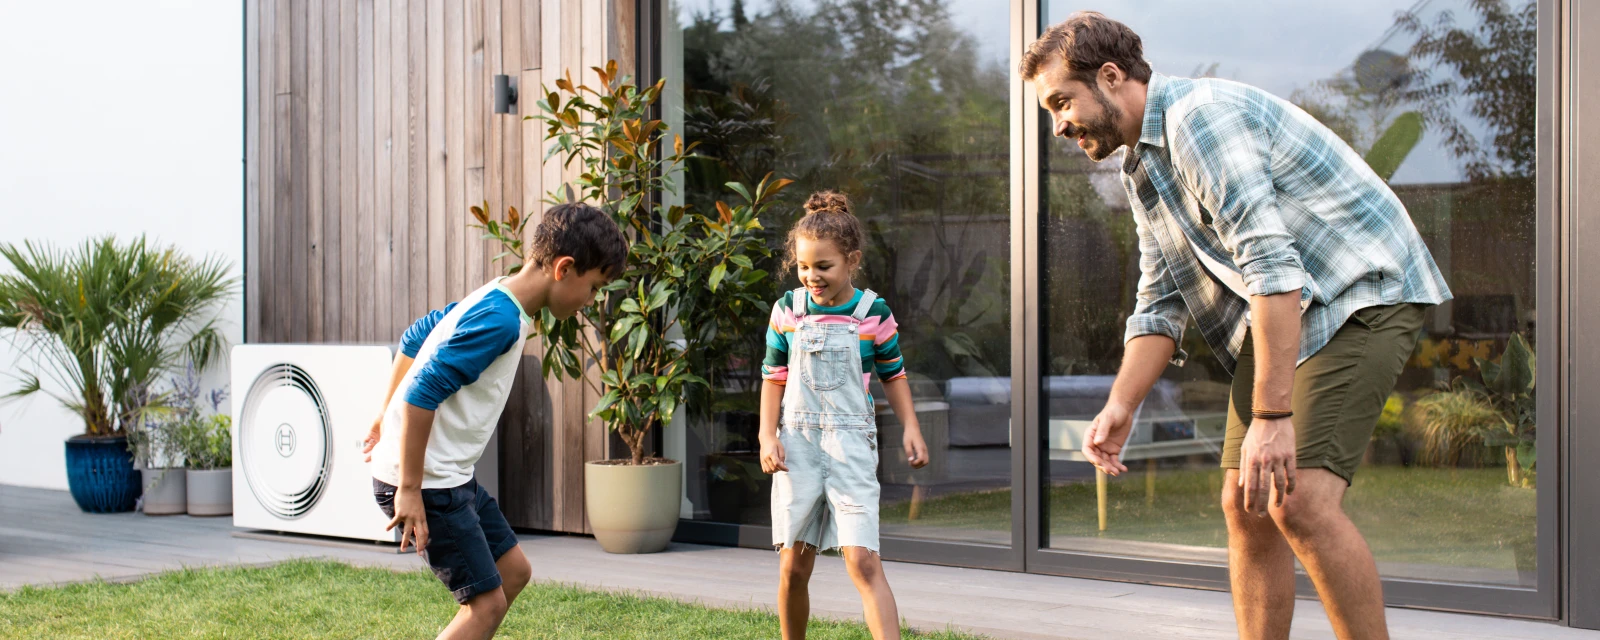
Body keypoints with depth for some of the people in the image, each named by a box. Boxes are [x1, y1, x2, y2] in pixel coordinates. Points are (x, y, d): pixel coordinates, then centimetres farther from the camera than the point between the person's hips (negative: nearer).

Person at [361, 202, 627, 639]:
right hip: (423, 481, -10)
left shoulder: (492, 300, 8)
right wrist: (410, 489, -25)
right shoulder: (501, 320, -23)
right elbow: (423, 395, -28)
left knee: (513, 570, 15)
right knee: (487, 601, -8)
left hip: (451, 475, 10)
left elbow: (414, 339, 22)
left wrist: (388, 416, 31)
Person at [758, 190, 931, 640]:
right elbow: (774, 377, 8)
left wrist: (911, 429, -1)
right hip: (797, 443, 2)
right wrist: (767, 436, -2)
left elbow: (893, 374, 9)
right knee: (793, 566, 6)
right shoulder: (787, 311, 2)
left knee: (863, 561, -14)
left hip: (851, 443, -2)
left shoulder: (873, 313, -3)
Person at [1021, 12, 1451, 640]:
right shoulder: (1141, 169, 14)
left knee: (1299, 501, -22)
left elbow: (1271, 265, -27)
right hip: (1275, 313, 10)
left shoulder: (1199, 115, -18)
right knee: (1245, 506, 3)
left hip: (1361, 291, -10)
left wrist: (1272, 417, -31)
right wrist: (1119, 408, 3)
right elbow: (1160, 306, 18)